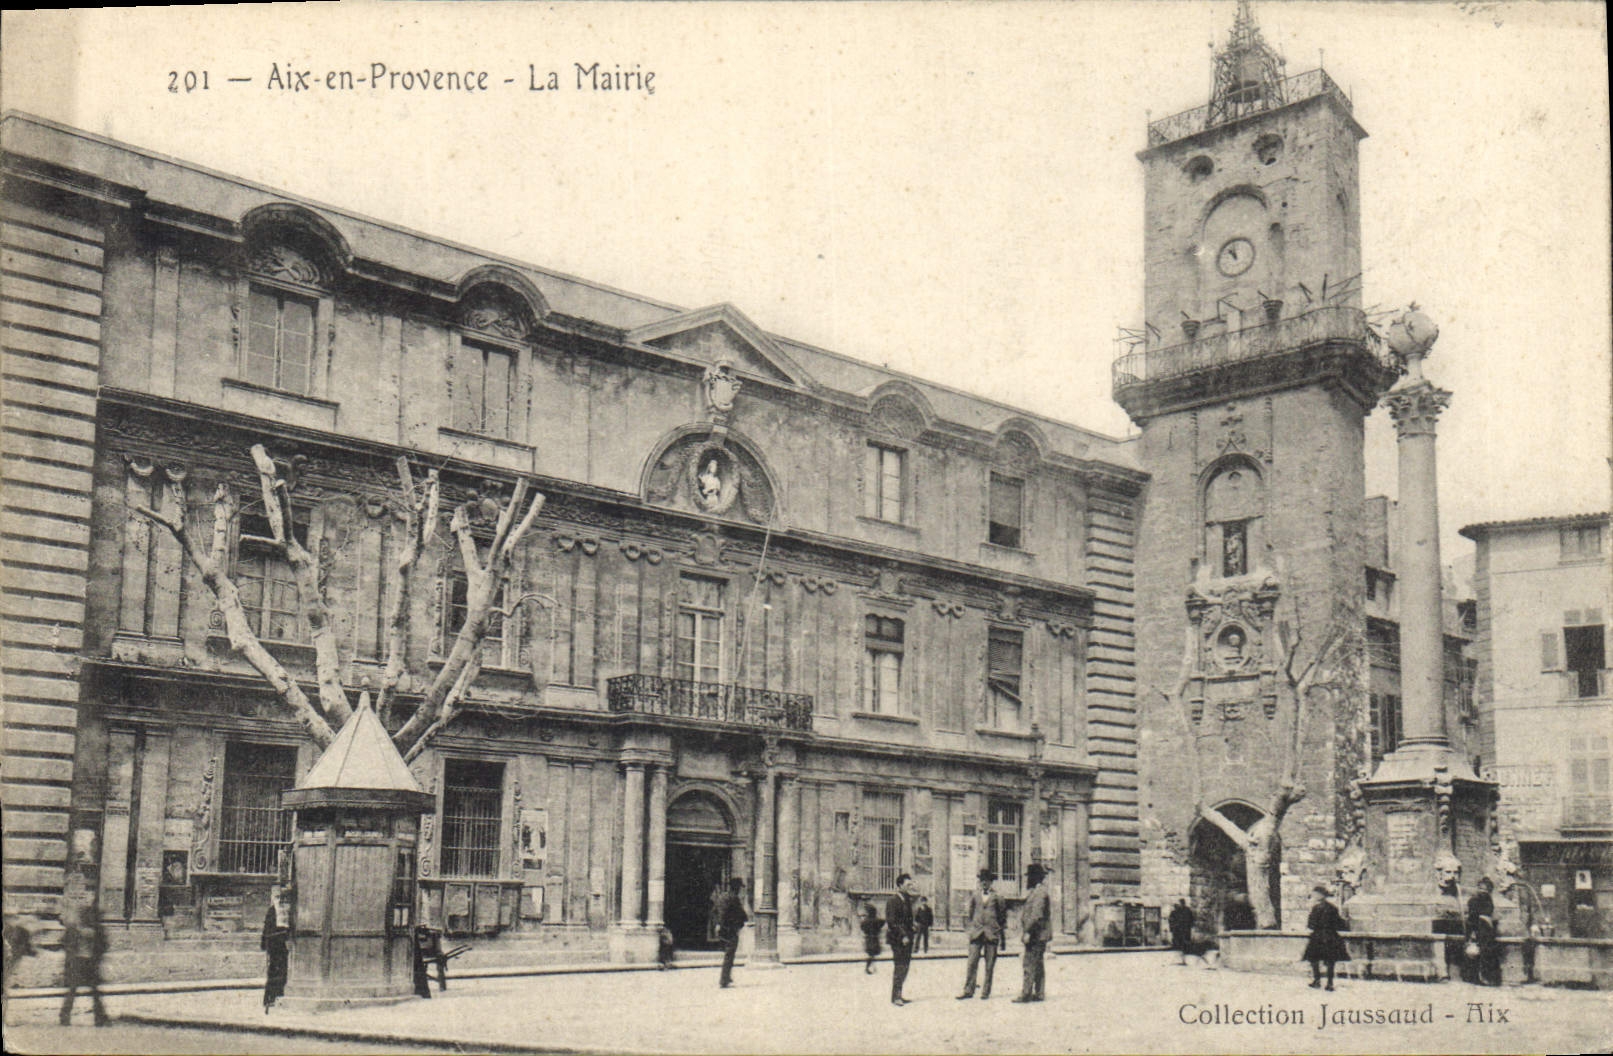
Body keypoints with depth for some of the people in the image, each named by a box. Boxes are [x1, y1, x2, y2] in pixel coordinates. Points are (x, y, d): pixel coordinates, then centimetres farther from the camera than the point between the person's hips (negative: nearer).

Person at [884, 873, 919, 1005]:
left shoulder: (907, 900, 13)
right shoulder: (893, 901, -12)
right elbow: (891, 921, -17)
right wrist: (902, 936, -19)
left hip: (907, 938, 8)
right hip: (897, 939, -8)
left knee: (905, 966, 10)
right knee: (899, 967, -7)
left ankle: (898, 995, 17)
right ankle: (895, 997, -1)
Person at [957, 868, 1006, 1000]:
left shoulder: (997, 897, 5)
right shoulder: (974, 895, 11)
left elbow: (1003, 915, 12)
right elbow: (968, 913, 17)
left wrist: (999, 929, 6)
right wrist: (970, 926, 8)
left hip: (992, 934, -1)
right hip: (976, 933, 1)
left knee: (989, 965, 1)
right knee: (972, 963, -5)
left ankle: (986, 992, 8)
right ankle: (968, 990, -2)